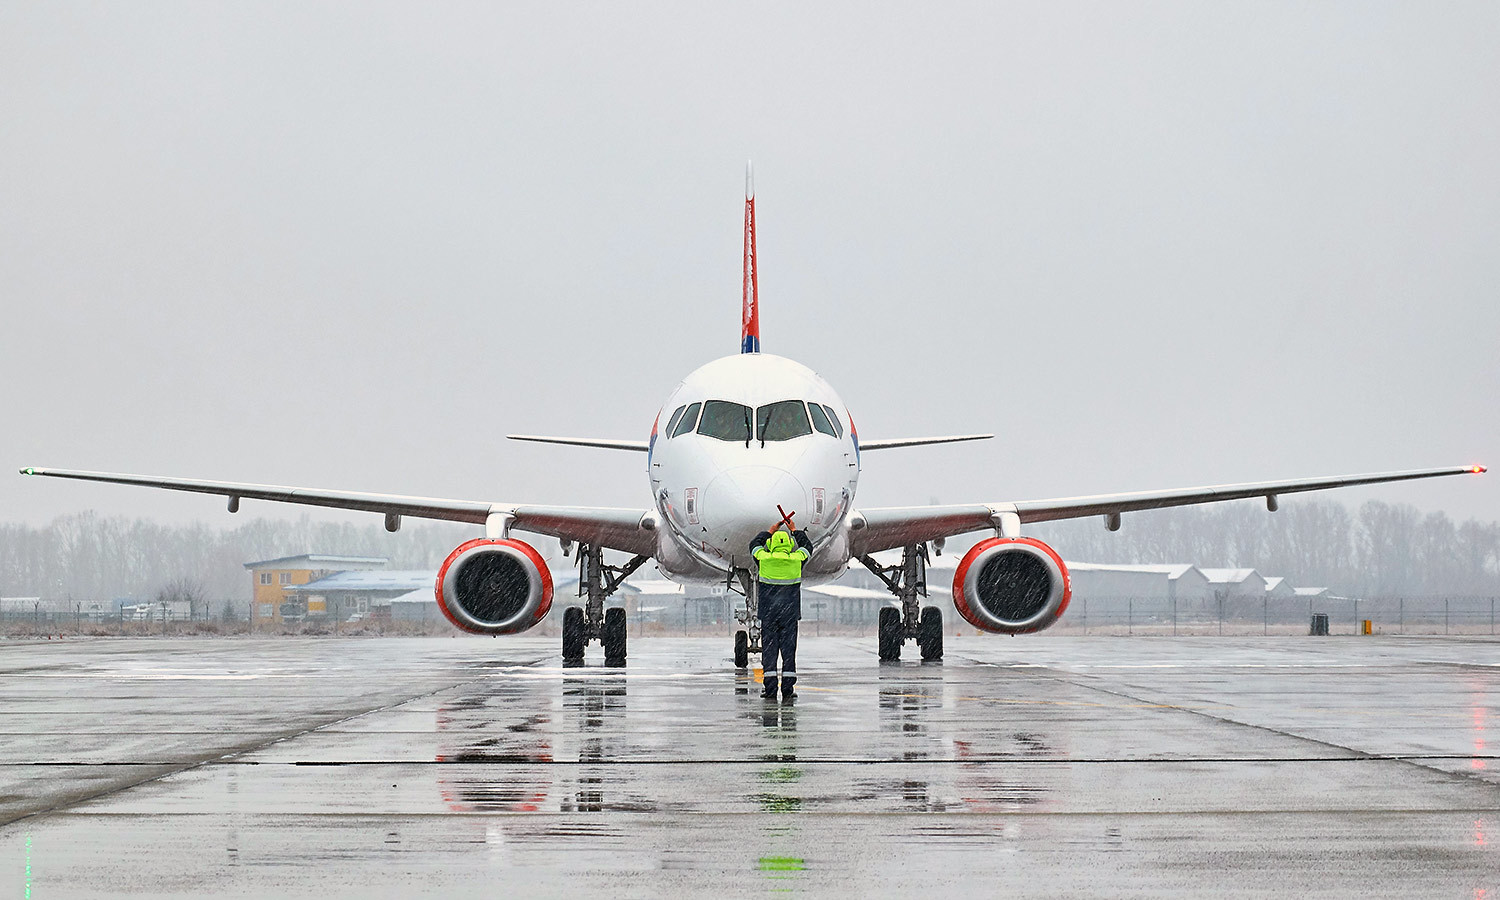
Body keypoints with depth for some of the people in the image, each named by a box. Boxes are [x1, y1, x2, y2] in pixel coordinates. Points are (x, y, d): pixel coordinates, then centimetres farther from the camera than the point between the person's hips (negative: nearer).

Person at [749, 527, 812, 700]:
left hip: (768, 613, 0)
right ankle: (788, 689, -1)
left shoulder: (764, 559, -4)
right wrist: (796, 531, 36)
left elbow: (755, 545, 20)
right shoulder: (796, 560, -2)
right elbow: (807, 547, 21)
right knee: (788, 648, 3)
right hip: (790, 613, 1)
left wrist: (771, 530, 33)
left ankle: (770, 688, -2)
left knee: (769, 648, 2)